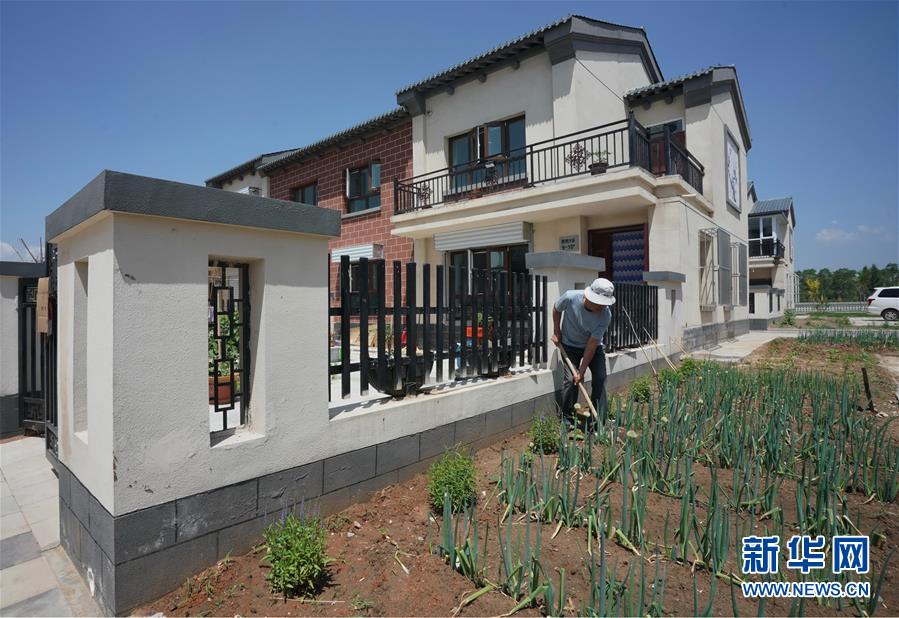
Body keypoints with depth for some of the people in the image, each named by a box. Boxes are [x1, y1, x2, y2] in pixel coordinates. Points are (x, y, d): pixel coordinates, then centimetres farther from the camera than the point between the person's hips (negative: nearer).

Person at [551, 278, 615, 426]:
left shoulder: (606, 315, -29)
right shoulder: (570, 297, -30)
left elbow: (592, 344, -25)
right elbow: (556, 309, -4)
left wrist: (581, 371, -23)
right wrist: (556, 332, -4)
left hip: (594, 347, 1)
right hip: (570, 345, -1)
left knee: (600, 379, -10)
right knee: (570, 380, -12)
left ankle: (598, 420, 3)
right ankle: (567, 418, 6)